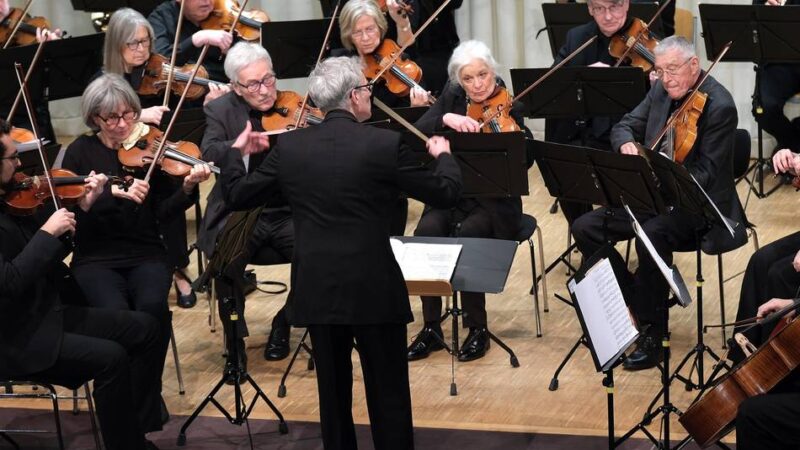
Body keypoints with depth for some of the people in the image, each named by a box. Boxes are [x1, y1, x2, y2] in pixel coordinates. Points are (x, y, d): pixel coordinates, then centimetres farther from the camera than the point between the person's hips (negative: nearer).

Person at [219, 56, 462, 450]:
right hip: (374, 289, -3)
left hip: (317, 290, 3)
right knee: (389, 398, 6)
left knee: (333, 395, 14)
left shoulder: (289, 146, -1)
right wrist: (443, 155, 19)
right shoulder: (385, 145, -10)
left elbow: (237, 196, 7)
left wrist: (236, 152, 26)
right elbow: (446, 194, -2)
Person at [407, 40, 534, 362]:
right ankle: (431, 328, -16)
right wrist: (446, 118, -27)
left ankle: (478, 329, -16)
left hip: (493, 201, -3)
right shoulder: (453, 99, 5)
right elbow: (418, 131, -9)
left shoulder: (508, 106, -6)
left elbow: (527, 159, -18)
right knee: (426, 232, -26)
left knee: (469, 234, -32)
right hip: (451, 194, 3)